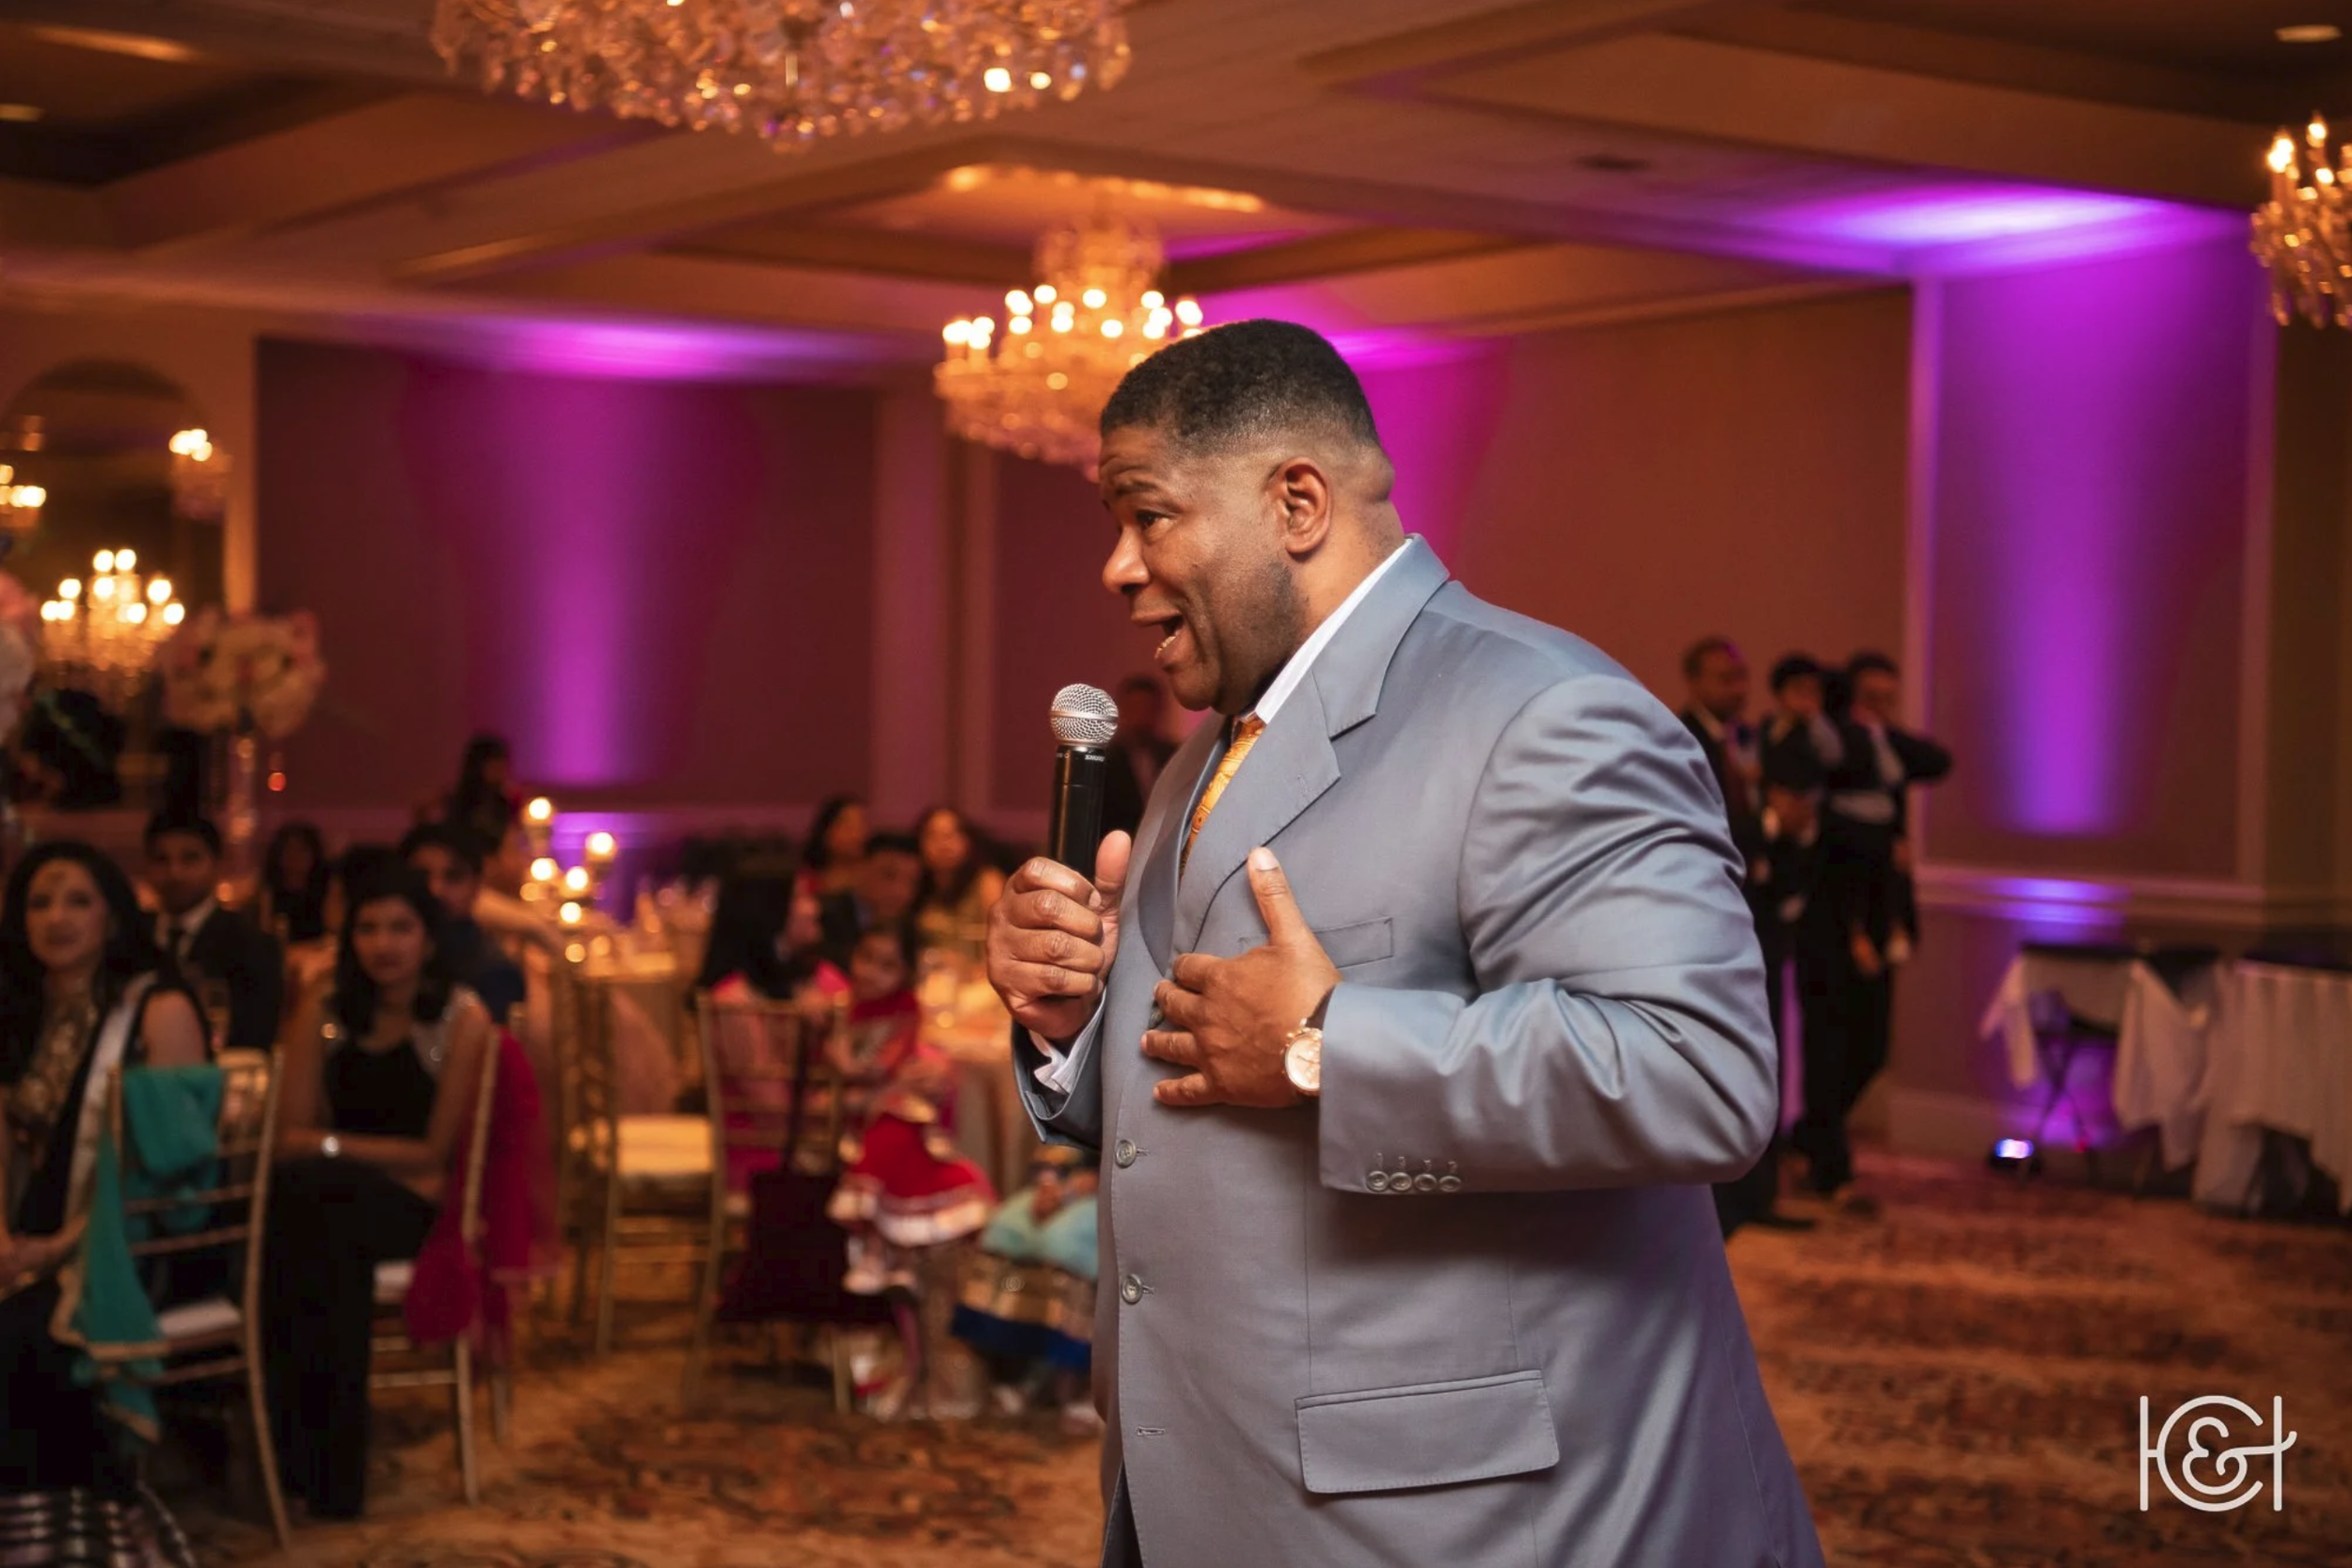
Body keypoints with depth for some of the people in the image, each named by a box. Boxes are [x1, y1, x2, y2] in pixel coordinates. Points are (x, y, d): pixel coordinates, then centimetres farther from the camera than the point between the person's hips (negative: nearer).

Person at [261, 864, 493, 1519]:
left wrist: (331, 1145, -4)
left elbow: (435, 1153, -3)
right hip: (331, 1202, 3)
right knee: (295, 1187, -36)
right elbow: (290, 1135, 4)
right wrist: (385, 1156, -13)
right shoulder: (323, 1010, 7)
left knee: (313, 1193, -36)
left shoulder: (463, 1018, -5)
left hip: (417, 1205, -3)